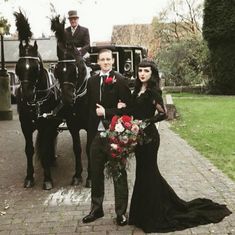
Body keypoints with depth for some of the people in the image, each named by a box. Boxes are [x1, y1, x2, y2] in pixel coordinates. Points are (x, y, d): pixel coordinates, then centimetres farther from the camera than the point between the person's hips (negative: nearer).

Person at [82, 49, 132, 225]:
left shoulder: (120, 80, -7)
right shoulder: (92, 81, 9)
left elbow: (127, 107, -11)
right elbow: (89, 107, 11)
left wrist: (106, 112, -16)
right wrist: (90, 134, 9)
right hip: (96, 133, 5)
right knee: (96, 174, 15)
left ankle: (121, 212, 18)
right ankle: (96, 209, 31)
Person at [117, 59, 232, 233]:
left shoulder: (153, 91, -14)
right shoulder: (138, 90, 9)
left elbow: (163, 113, -20)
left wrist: (144, 122, -25)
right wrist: (125, 107, -3)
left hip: (149, 137, -8)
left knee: (146, 174, 1)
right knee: (148, 173, 16)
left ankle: (150, 217, 16)